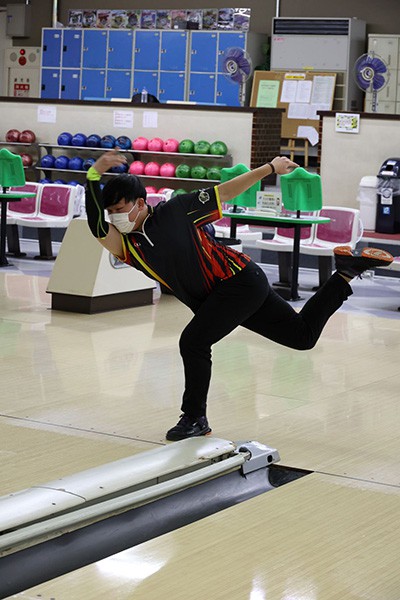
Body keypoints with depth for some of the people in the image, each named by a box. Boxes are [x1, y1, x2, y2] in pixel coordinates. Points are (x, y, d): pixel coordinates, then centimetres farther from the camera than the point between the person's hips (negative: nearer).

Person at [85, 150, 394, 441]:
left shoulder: (176, 210, -12)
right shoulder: (127, 245, -1)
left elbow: (224, 193, -1)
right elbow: (97, 227, -20)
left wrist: (269, 168, 3)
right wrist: (95, 175, -31)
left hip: (240, 280, -7)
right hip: (216, 300, 7)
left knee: (193, 342, -18)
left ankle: (195, 418, 1)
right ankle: (346, 273, 22)